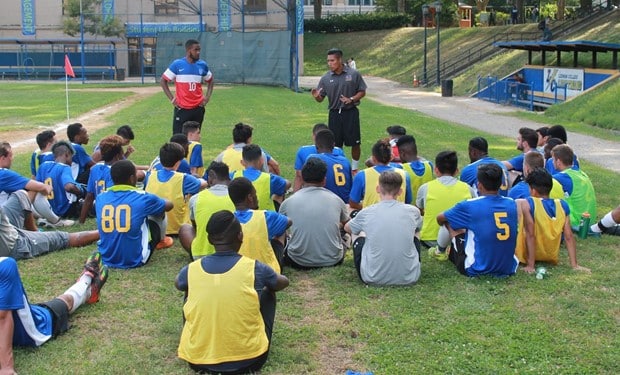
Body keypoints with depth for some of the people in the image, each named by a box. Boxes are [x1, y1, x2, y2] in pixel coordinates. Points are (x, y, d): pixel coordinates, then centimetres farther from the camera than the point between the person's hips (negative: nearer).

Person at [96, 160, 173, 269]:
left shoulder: (100, 198, 0)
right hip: (135, 260, -4)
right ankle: (160, 241, 45)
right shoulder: (142, 197, -10)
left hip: (106, 259, 4)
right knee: (159, 212, 17)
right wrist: (152, 202, 36)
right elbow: (169, 205, 12)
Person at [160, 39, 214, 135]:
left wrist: (207, 97, 7)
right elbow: (163, 81, 1)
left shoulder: (202, 65, 4)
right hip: (181, 109, -3)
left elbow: (210, 80, 21)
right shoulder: (177, 64, -6)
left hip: (198, 109, 3)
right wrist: (171, 98, -6)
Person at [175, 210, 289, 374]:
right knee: (268, 293, 22)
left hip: (198, 360, 2)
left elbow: (178, 284, 24)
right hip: (248, 360, -1)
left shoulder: (191, 270, -2)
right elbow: (283, 282, 17)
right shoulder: (255, 268, -6)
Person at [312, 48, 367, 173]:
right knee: (335, 144, 6)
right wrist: (316, 96, -19)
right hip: (334, 114, 2)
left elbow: (362, 92, 2)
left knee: (355, 143, 4)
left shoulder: (354, 74, -4)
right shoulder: (326, 78, 1)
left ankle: (355, 169, 21)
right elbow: (321, 99, 4)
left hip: (351, 112, -2)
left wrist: (351, 99, -15)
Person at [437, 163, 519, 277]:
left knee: (450, 222, 14)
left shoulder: (469, 206, -12)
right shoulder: (512, 204, -1)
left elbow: (440, 218, 7)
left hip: (476, 271, -4)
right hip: (508, 269, 5)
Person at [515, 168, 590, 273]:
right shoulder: (562, 205, -6)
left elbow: (530, 235, -22)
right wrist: (574, 265, -7)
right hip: (551, 257, 4)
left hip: (527, 255, -4)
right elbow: (569, 237, -9)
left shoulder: (528, 204, -19)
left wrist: (530, 266, -20)